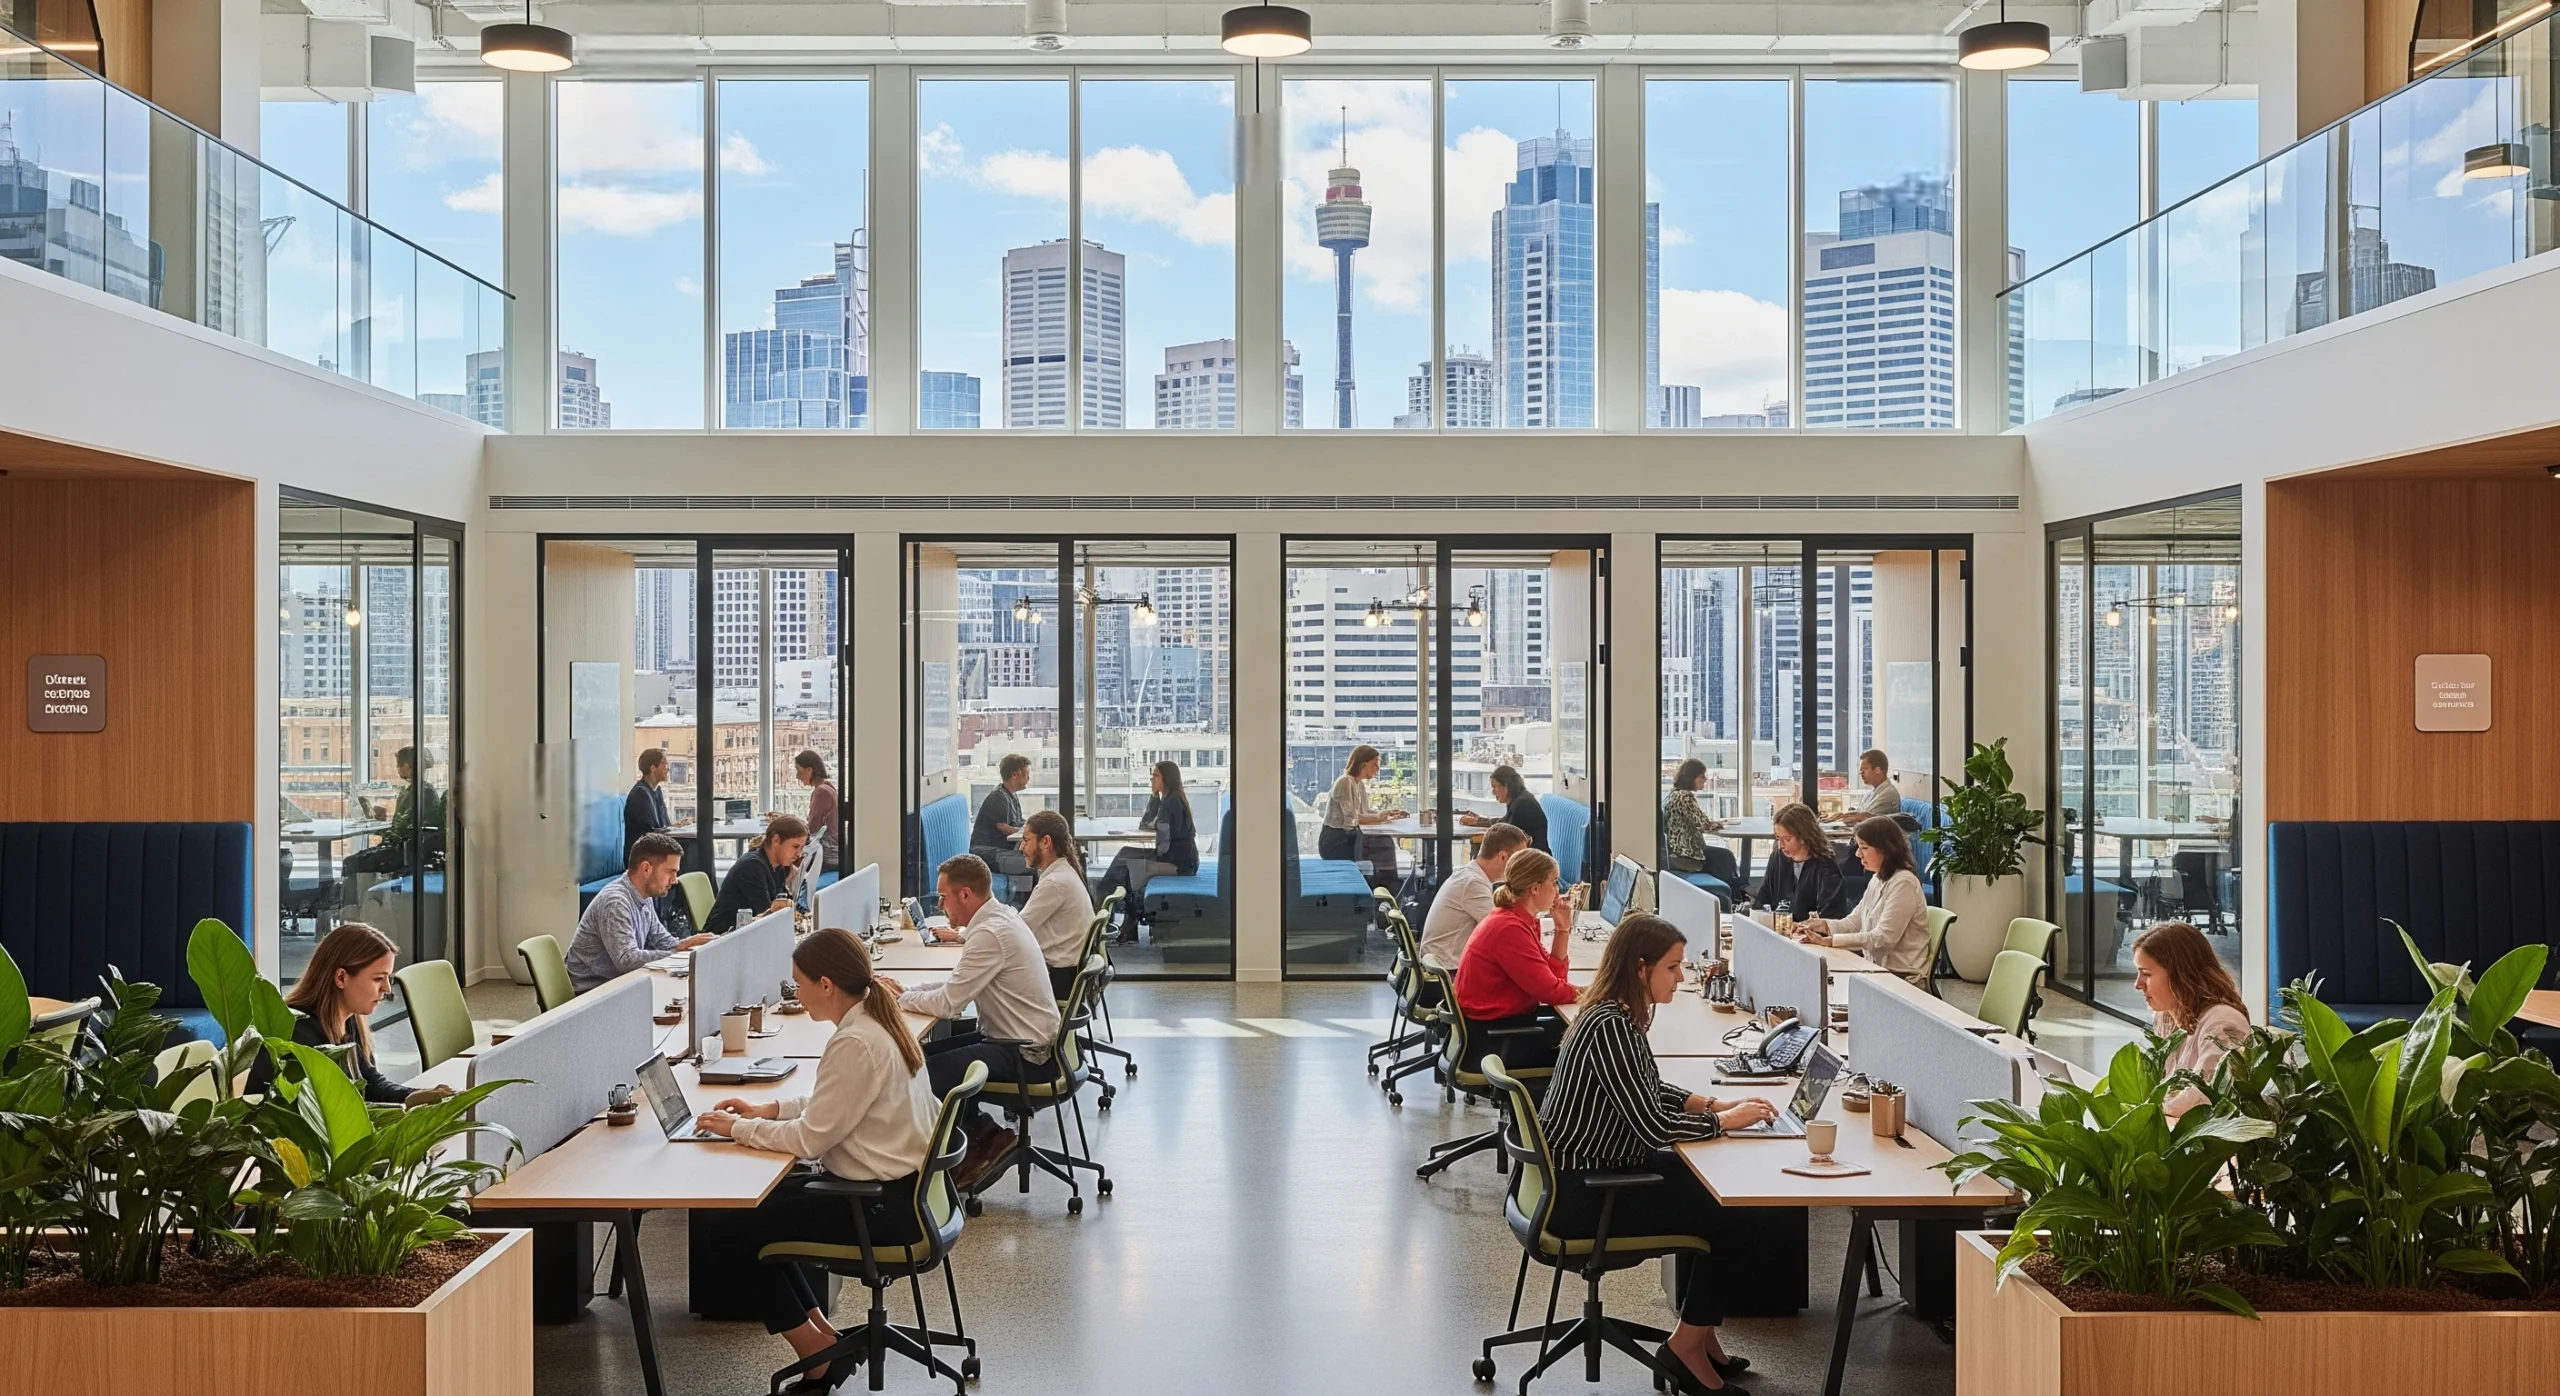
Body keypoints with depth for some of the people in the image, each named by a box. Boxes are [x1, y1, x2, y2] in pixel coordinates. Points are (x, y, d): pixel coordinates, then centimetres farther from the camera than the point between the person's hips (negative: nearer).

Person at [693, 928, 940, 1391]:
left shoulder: (855, 1043, -24)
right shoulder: (878, 1020, 5)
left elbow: (811, 1138, -21)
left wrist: (738, 1128, -8)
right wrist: (770, 1109, 9)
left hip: (884, 1203, -10)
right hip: (898, 1186, 10)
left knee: (724, 1227, -4)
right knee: (766, 1201, 22)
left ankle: (815, 1345, 9)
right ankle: (818, 1329, 22)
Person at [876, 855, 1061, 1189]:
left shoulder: (991, 933, -23)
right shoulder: (1000, 917, 7)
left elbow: (948, 1003, -22)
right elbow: (958, 985, 13)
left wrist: (900, 998, -7)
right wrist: (907, 990, 1)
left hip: (1022, 1052, -10)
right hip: (1013, 1037, 10)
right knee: (927, 1052, 14)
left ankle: (982, 1135, 6)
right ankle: (980, 1132, 17)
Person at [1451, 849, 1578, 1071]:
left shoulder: (1519, 919, 8)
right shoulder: (1509, 929, -23)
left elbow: (1550, 976, 3)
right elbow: (1550, 991, -23)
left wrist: (1562, 929, -3)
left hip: (1497, 1023, 10)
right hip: (1490, 1037, -10)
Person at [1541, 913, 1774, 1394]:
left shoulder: (1620, 1014, 4)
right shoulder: (1609, 1026, -26)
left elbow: (1651, 1092, 19)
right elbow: (1655, 1128, -25)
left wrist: (1716, 1103, 5)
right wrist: (1726, 1121, -11)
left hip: (1595, 1170, 9)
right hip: (1581, 1192, -9)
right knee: (1730, 1214, -2)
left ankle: (1699, 1334, 22)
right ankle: (1687, 1346, 13)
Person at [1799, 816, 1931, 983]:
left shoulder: (1903, 883, -17)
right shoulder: (1876, 880, 12)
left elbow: (1884, 938, -23)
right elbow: (1855, 922, 13)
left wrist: (1830, 941, -26)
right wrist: (1824, 925, -7)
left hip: (1902, 979, -8)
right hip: (1878, 971, 8)